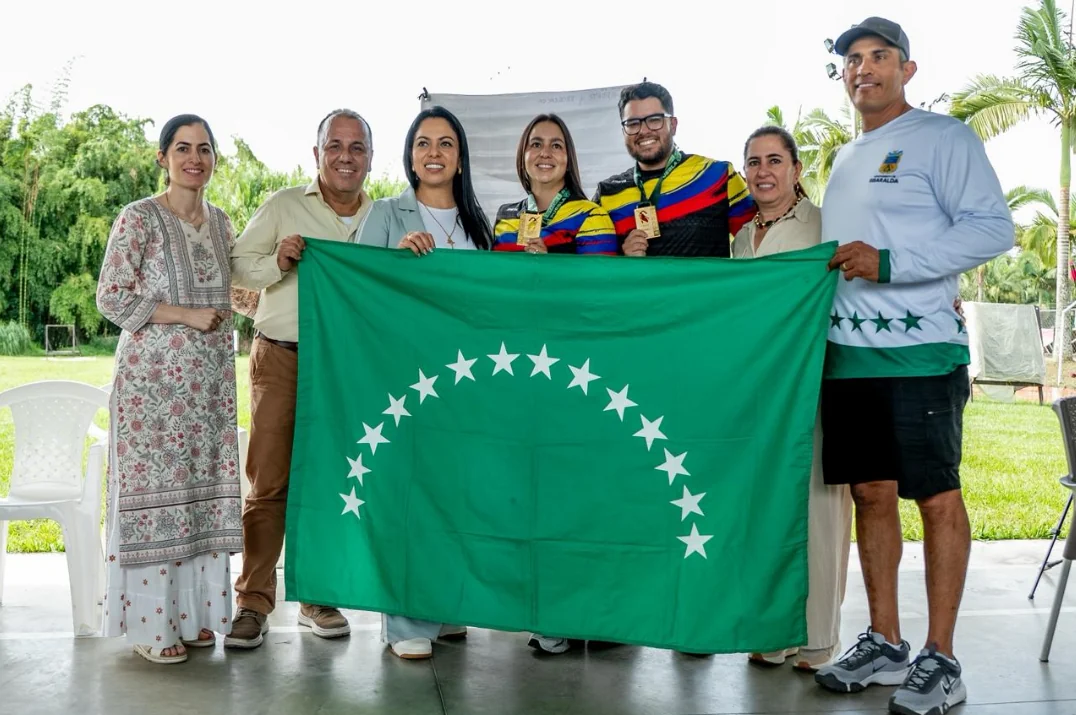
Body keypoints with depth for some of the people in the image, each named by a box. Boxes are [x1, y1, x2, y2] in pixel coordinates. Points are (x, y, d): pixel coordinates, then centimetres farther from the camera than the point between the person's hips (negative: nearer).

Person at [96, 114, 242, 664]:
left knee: (202, 489, 8)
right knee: (153, 490, -2)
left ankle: (190, 612, 19)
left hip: (209, 378, 6)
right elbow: (111, 297, -10)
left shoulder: (220, 222, 13)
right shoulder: (139, 218, -6)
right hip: (154, 373, -6)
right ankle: (149, 623, 8)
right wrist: (188, 316, -13)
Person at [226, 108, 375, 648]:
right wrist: (278, 262, -15)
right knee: (269, 480, -3)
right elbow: (238, 266, 3)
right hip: (281, 360, -2)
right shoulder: (283, 206, 4)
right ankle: (253, 602, 6)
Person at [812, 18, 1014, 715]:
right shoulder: (846, 159, 21)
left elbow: (994, 227, -11)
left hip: (919, 350, -7)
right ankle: (885, 645, 19)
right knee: (872, 493, 9)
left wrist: (890, 263, -18)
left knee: (938, 497, -2)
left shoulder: (942, 136, -1)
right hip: (847, 350, 7)